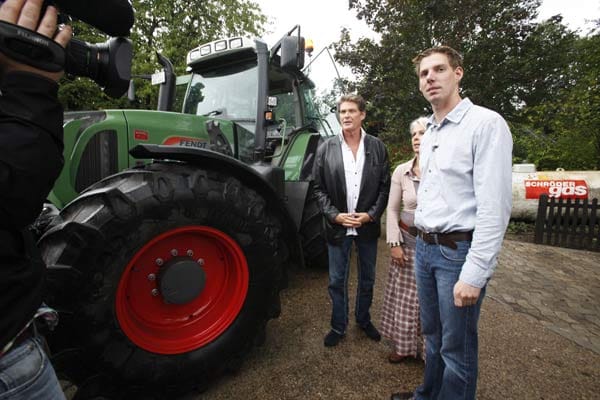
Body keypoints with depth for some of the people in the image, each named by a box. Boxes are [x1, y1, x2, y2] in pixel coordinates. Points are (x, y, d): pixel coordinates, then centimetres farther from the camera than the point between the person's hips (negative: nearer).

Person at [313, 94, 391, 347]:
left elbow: (385, 187, 0)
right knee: (337, 281, 11)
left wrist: (370, 215, -12)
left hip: (368, 225, 1)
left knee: (367, 278, 18)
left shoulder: (377, 147, -2)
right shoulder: (326, 149, -4)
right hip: (337, 226, -1)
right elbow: (319, 188, -3)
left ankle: (363, 320, 41)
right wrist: (335, 215, -14)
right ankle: (338, 326, 32)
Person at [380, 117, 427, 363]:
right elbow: (392, 209, 4)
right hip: (407, 240, 3)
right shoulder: (401, 171, 1)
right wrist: (394, 243, 0)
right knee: (403, 295, 11)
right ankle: (404, 345, 31)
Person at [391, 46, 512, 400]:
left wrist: (474, 275, -21)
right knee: (433, 335, 22)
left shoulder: (486, 124, -12)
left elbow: (495, 208, -19)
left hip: (459, 251, -7)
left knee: (457, 349, 8)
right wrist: (422, 242, 15)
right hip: (425, 248, 8)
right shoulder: (429, 134, 13)